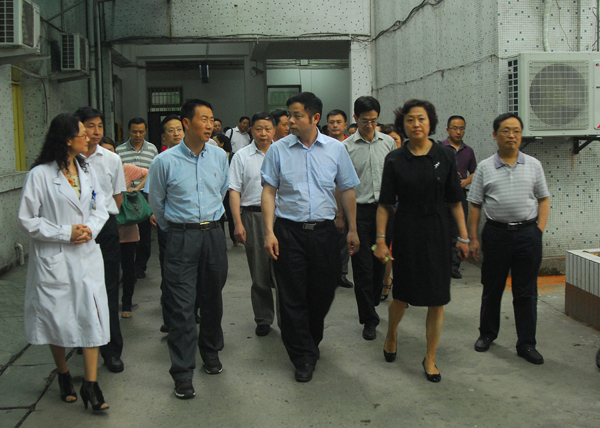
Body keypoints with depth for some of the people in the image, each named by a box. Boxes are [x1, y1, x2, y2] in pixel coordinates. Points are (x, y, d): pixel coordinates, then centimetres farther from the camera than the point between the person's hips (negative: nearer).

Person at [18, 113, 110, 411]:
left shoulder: (86, 170, 9)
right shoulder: (40, 174, -9)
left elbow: (100, 208, 12)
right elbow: (26, 220, -9)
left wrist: (90, 228, -8)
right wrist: (66, 233, -15)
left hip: (86, 255, 4)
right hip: (54, 260, -4)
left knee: (92, 316, -1)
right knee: (56, 318, 9)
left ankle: (90, 385, 6)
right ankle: (63, 375, 30)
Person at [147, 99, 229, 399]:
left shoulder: (219, 156, 4)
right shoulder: (165, 161, -6)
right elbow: (156, 202, 8)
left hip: (213, 234, 4)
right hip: (181, 237, -3)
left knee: (212, 298, 14)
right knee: (183, 305, -5)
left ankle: (211, 352, 36)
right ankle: (183, 373, 3)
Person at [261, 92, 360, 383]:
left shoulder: (336, 149, 3)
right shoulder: (278, 149, 0)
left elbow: (347, 191, 8)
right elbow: (269, 192, 1)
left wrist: (353, 230, 6)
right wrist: (269, 232, -7)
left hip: (324, 230, 1)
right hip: (289, 231, -1)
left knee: (323, 292, 11)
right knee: (292, 296, 2)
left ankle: (312, 341, 38)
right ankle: (304, 357, 16)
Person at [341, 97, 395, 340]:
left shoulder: (388, 142, 7)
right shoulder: (346, 146, -2)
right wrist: (341, 215, -4)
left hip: (384, 207, 3)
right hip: (359, 210, -3)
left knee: (381, 260, 11)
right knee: (363, 265, -1)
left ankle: (373, 302, 33)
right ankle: (369, 319, 9)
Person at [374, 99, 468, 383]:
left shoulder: (444, 157, 0)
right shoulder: (394, 160, -2)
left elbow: (455, 201, 3)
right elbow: (385, 204, -2)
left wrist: (463, 236, 0)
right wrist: (380, 240, -6)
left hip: (437, 232, 1)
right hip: (406, 232, -1)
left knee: (437, 300, 4)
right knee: (402, 294, 10)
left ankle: (430, 359, 20)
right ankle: (391, 336, 41)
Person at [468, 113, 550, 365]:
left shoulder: (533, 165, 6)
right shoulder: (484, 168, 3)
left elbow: (543, 199, 10)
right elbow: (475, 205, 3)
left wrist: (539, 230, -1)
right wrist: (473, 238, 0)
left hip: (528, 234, 1)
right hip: (496, 233, 0)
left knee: (526, 292, 6)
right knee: (492, 288, 12)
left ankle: (526, 344, 16)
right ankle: (487, 333, 30)